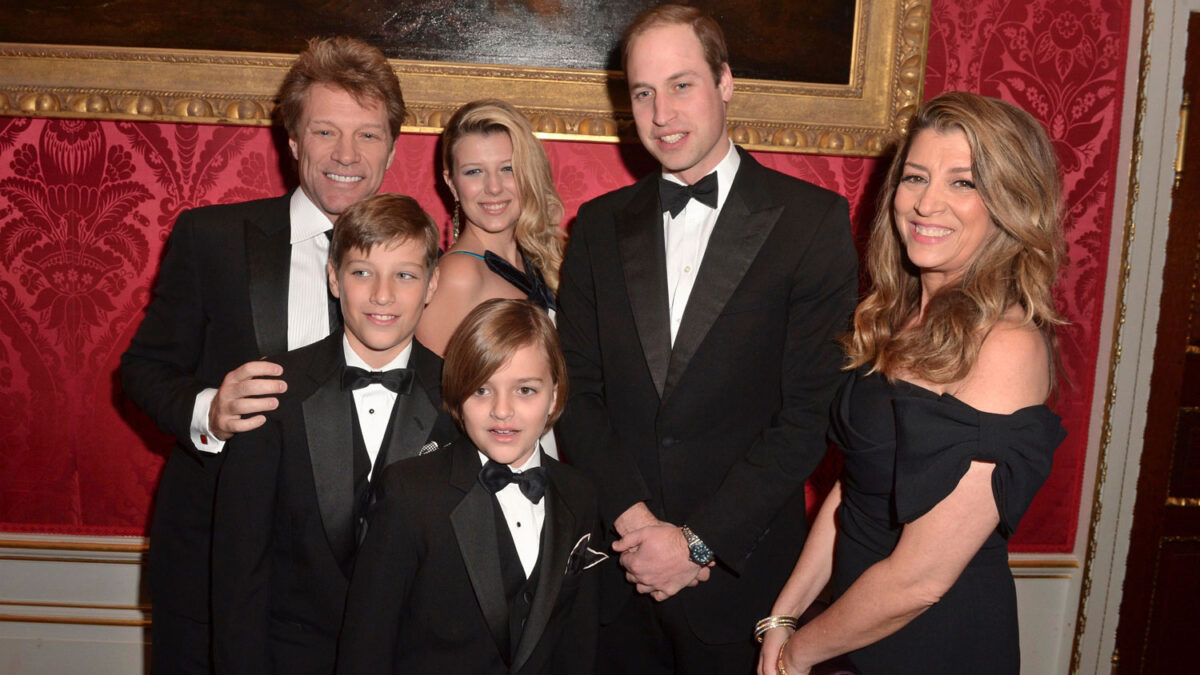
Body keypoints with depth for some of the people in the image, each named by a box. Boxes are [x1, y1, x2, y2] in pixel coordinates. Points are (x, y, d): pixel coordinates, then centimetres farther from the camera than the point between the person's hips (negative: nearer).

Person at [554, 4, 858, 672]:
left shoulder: (814, 220, -7)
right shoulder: (600, 225, 5)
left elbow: (810, 410, -11)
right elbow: (577, 391, 2)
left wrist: (698, 541, -13)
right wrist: (633, 519, -10)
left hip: (740, 572, -2)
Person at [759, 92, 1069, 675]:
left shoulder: (1007, 344, -24)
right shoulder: (902, 317, 1)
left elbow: (920, 578, -24)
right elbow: (853, 486, 4)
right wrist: (781, 617, 0)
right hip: (861, 619, 7)